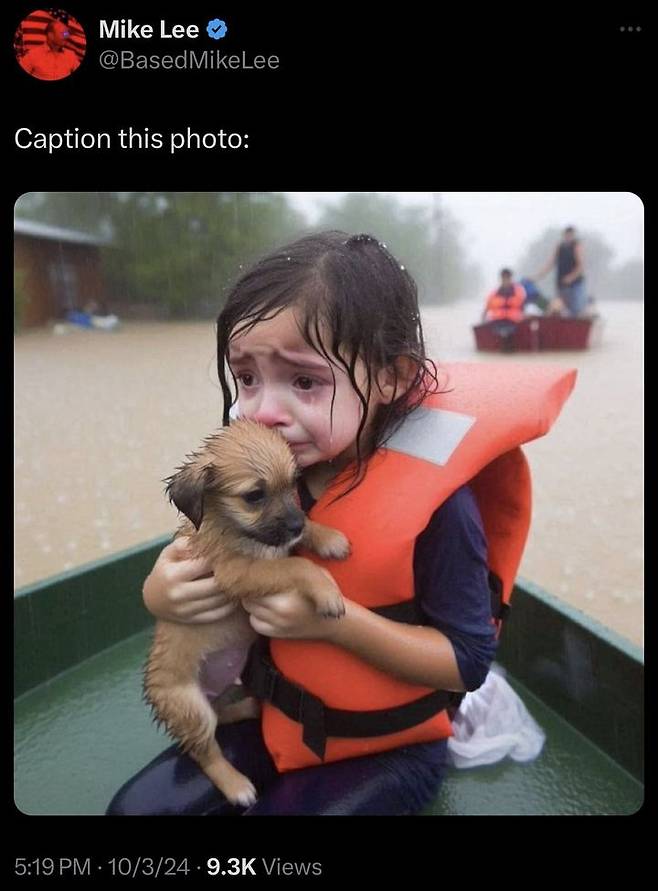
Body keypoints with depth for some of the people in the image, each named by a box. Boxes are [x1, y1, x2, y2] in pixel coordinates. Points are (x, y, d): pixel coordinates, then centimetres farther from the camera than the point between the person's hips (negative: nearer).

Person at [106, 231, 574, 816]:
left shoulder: (434, 502, -28)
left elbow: (469, 662, -21)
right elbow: (201, 572, -1)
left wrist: (332, 618, -33)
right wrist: (162, 594, -25)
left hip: (390, 747, -4)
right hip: (278, 722, 5)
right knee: (135, 807, 2)